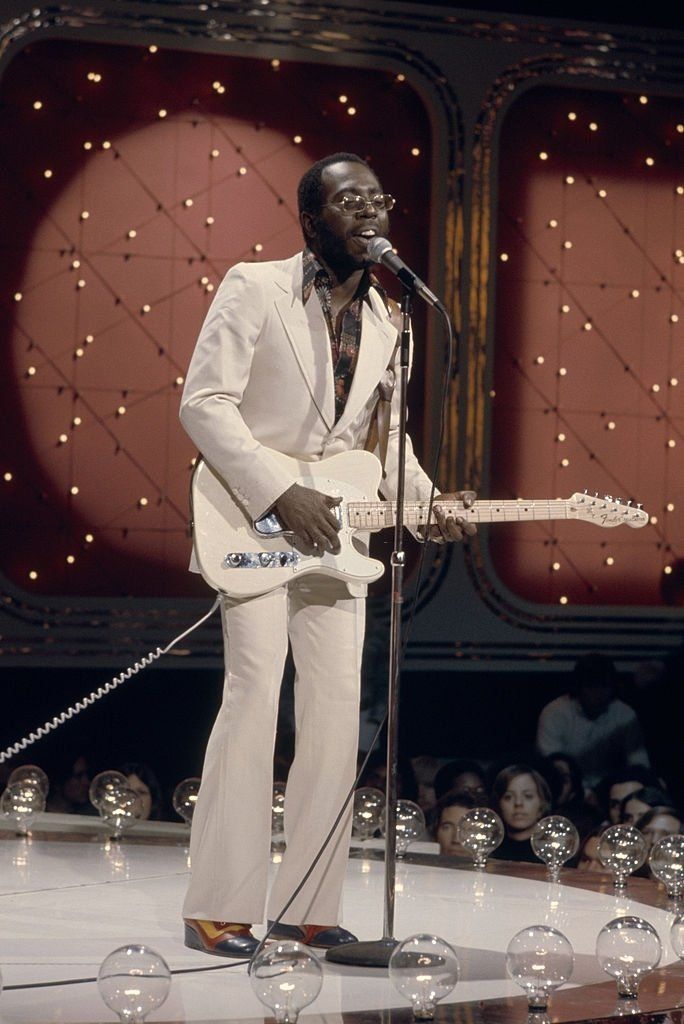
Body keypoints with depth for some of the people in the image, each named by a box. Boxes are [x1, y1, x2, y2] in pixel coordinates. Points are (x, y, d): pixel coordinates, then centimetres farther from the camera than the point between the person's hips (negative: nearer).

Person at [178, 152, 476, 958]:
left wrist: (428, 507, 2)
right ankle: (219, 909, -11)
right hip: (253, 522, -6)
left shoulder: (386, 322, 14)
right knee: (255, 692, -14)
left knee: (336, 704, 1)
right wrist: (281, 495, -19)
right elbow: (204, 402, -11)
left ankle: (304, 905, 8)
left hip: (333, 530, 6)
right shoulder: (254, 288, -5)